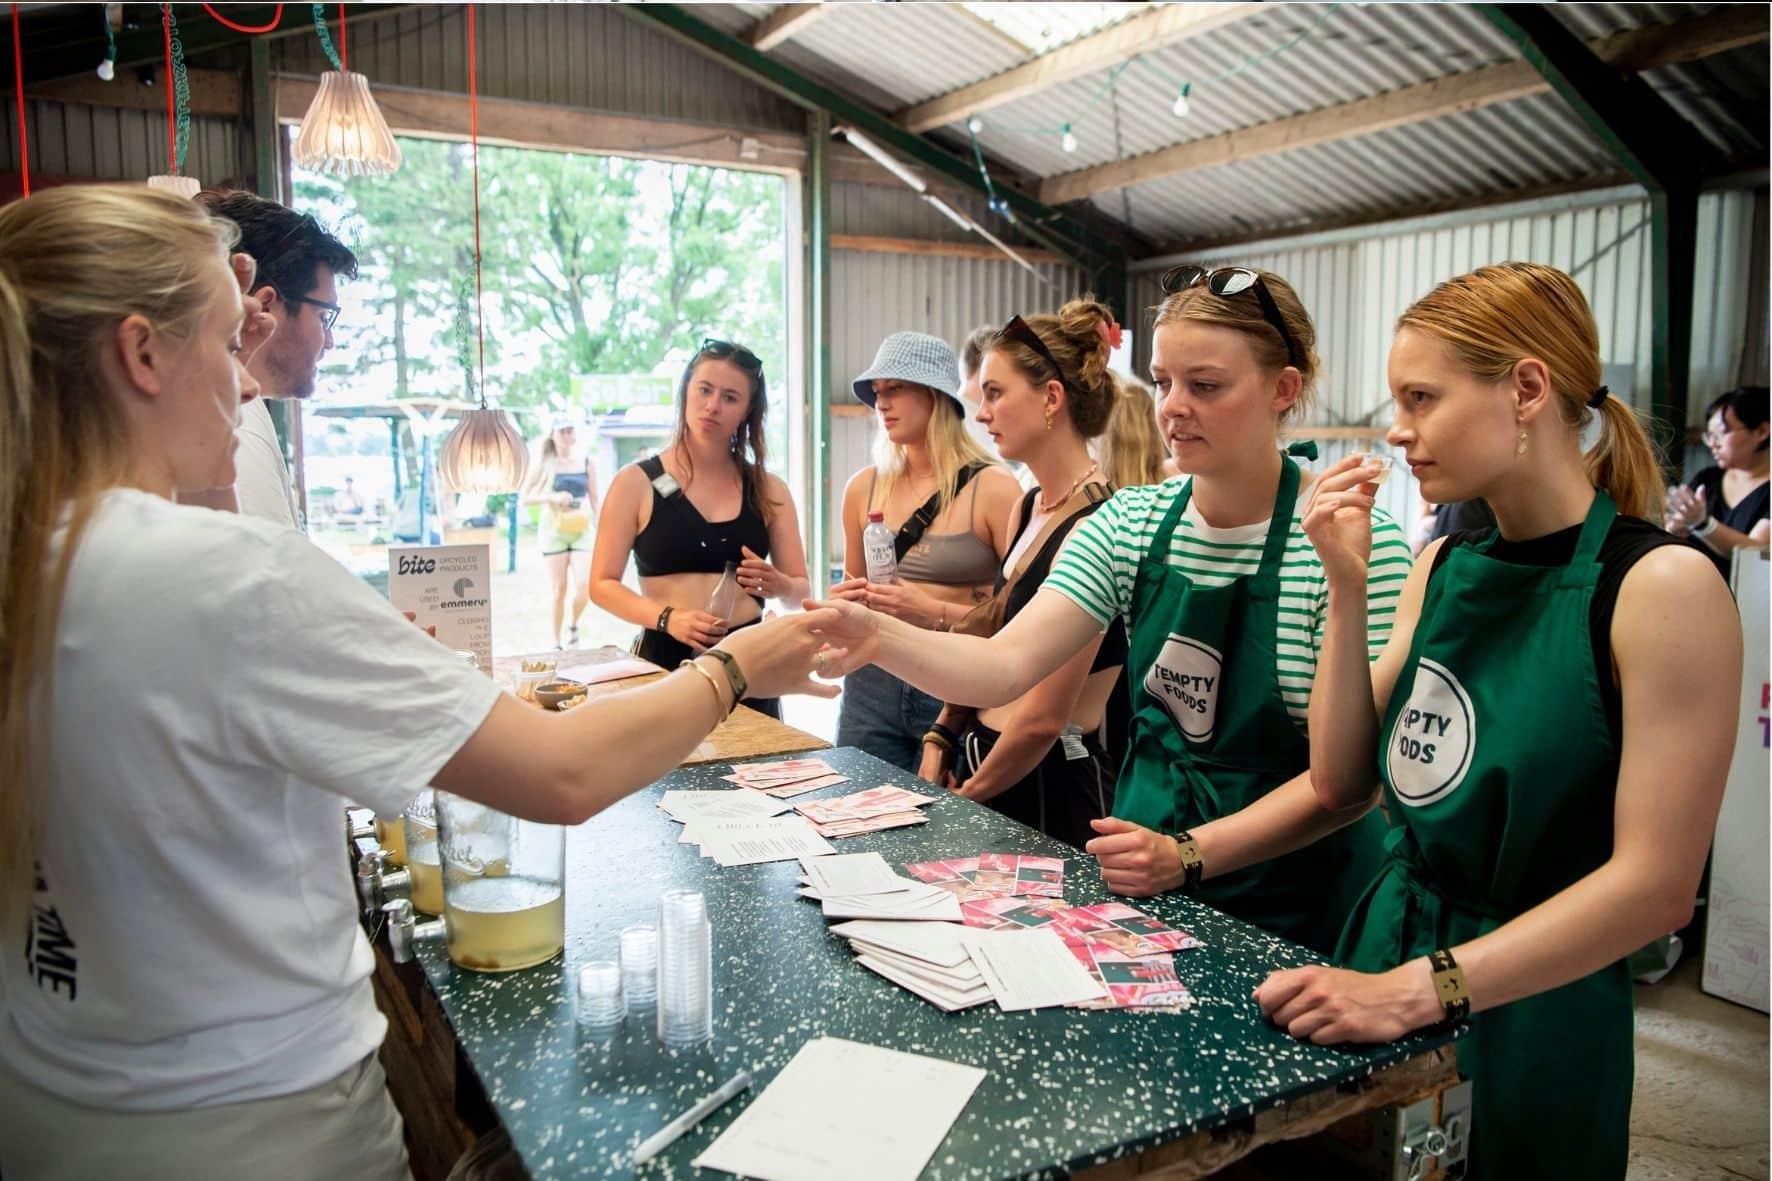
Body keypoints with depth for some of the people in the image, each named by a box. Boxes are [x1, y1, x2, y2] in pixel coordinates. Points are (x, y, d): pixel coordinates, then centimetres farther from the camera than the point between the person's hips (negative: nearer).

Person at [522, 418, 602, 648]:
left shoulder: (586, 462, 5)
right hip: (554, 531, -1)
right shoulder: (545, 463, 1)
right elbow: (525, 497, 1)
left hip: (581, 530, 1)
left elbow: (594, 499, 12)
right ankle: (556, 642, 13)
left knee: (584, 586, -12)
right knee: (559, 590, 1)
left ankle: (573, 625, 16)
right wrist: (552, 497, -15)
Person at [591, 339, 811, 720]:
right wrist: (668, 619, -17)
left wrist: (778, 586, -13)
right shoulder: (636, 482, 1)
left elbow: (801, 589, 10)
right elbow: (602, 584, -1)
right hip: (664, 660, -2)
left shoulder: (769, 490, 7)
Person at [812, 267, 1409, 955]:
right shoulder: (1132, 522, -2)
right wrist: (877, 637, -30)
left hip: (1294, 901, -4)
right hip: (1143, 876, 4)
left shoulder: (1360, 542, -16)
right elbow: (1006, 666, -13)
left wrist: (1189, 854, -27)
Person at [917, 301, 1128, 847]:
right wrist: (941, 739, 5)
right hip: (980, 757, 8)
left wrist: (967, 794, -6)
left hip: (1052, 785, -8)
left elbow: (1043, 719, -19)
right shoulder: (1027, 508, 6)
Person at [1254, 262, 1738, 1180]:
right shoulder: (1446, 569, 2)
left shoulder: (1663, 585, -17)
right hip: (1387, 938, 6)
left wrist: (1415, 991, -25)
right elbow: (1340, 780, 0)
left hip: (1532, 1014, -5)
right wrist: (1347, 590, -9)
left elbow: (1656, 884, -20)